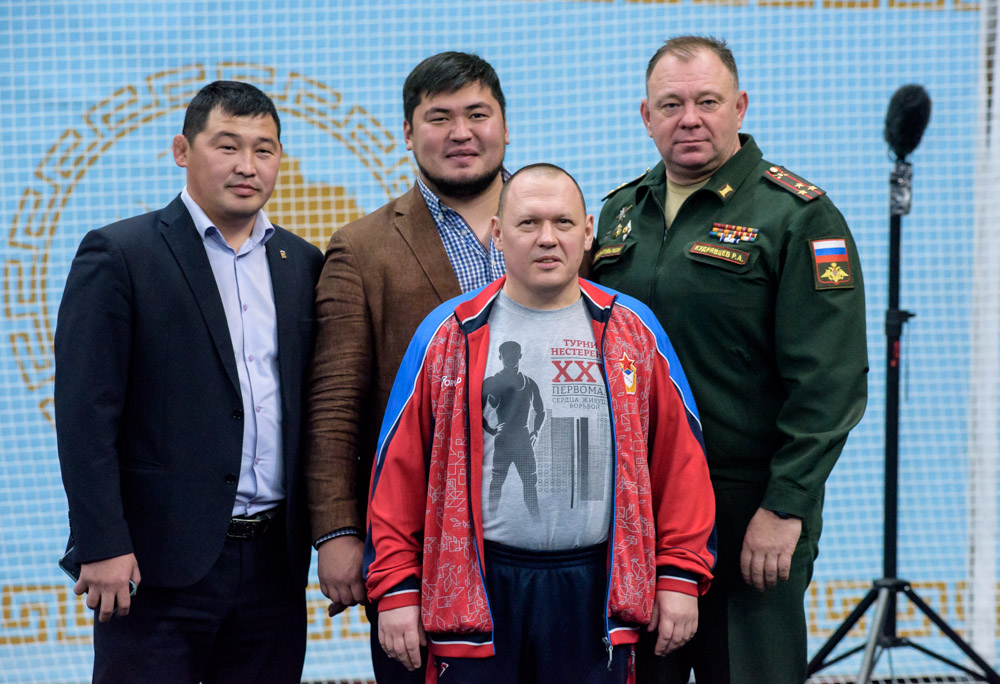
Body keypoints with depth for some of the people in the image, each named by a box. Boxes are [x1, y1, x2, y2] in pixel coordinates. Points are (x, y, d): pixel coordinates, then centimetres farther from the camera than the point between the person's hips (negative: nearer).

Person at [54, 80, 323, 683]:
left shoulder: (303, 264, 12)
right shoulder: (119, 255, -3)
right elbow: (85, 412, -9)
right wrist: (102, 545, -15)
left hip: (276, 559, 5)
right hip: (162, 562, -5)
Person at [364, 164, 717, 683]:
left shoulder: (632, 332, 7)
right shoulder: (448, 335, 4)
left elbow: (680, 458, 8)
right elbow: (399, 467, 4)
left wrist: (681, 576, 3)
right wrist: (396, 588, -1)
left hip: (597, 594, 1)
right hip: (476, 591, -1)